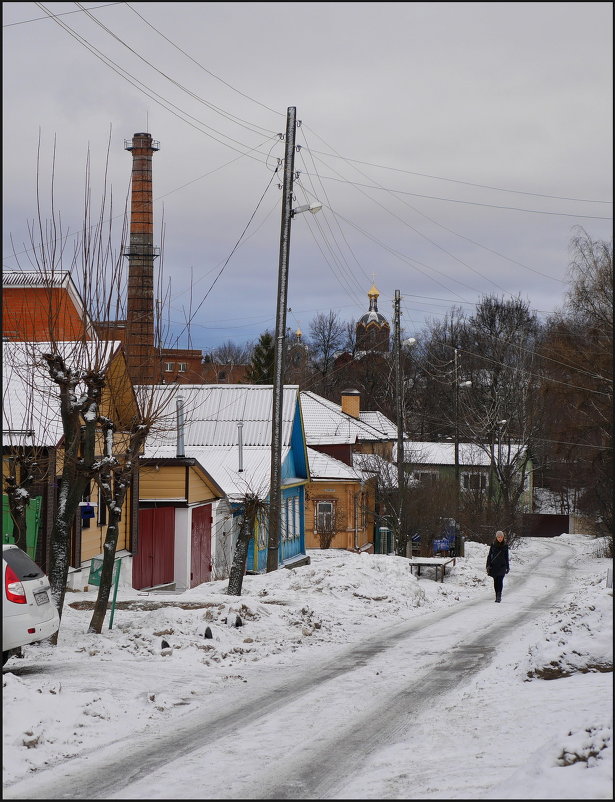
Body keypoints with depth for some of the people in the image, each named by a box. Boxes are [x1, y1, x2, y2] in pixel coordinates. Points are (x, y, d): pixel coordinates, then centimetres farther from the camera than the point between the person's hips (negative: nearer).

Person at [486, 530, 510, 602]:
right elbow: (489, 555, 5)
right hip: (494, 566, 1)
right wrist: (488, 566, -1)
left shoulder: (505, 545, 4)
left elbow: (506, 556, 13)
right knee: (495, 581, 4)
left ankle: (499, 596, -22)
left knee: (500, 580, -16)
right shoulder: (493, 545, 2)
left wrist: (507, 567, 15)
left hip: (502, 565, -1)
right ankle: (497, 596, 12)